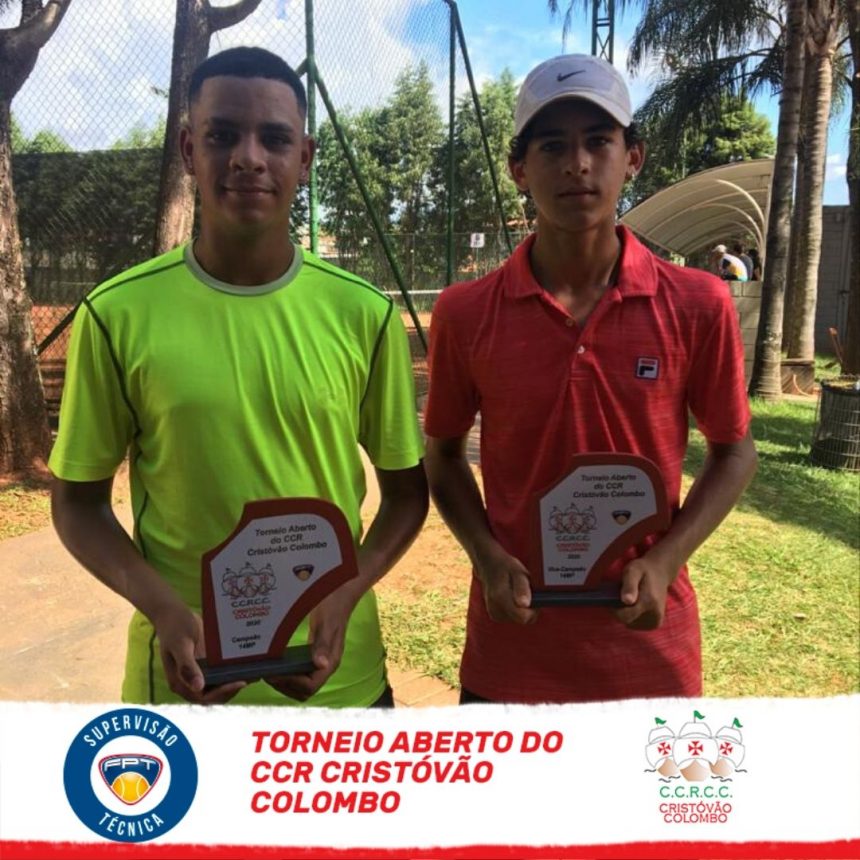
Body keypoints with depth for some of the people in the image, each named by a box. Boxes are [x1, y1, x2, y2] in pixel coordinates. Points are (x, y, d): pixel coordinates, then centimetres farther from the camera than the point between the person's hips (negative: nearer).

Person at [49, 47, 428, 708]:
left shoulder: (363, 314, -8)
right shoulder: (119, 314, -9)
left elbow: (407, 488, 1)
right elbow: (79, 500, 0)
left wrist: (344, 597, -14)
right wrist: (161, 606, -16)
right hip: (182, 672, 0)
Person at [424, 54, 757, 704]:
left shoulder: (698, 306, -8)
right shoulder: (465, 313, -8)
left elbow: (734, 450, 3)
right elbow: (444, 454, 4)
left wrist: (666, 560, -11)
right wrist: (487, 559, -10)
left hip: (649, 641, 0)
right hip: (513, 639, 1)